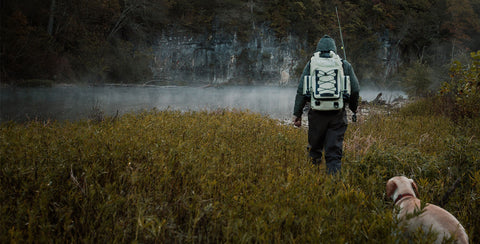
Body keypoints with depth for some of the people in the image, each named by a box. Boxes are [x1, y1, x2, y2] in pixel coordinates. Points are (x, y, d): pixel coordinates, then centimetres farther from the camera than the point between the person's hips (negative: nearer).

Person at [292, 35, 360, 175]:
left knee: (315, 149, 15)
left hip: (317, 114, 0)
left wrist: (297, 114, 3)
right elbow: (355, 90, 5)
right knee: (334, 152, 1)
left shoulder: (311, 64, 5)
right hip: (338, 114, 0)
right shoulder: (345, 65, 7)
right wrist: (353, 109, 21)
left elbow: (301, 90, 0)